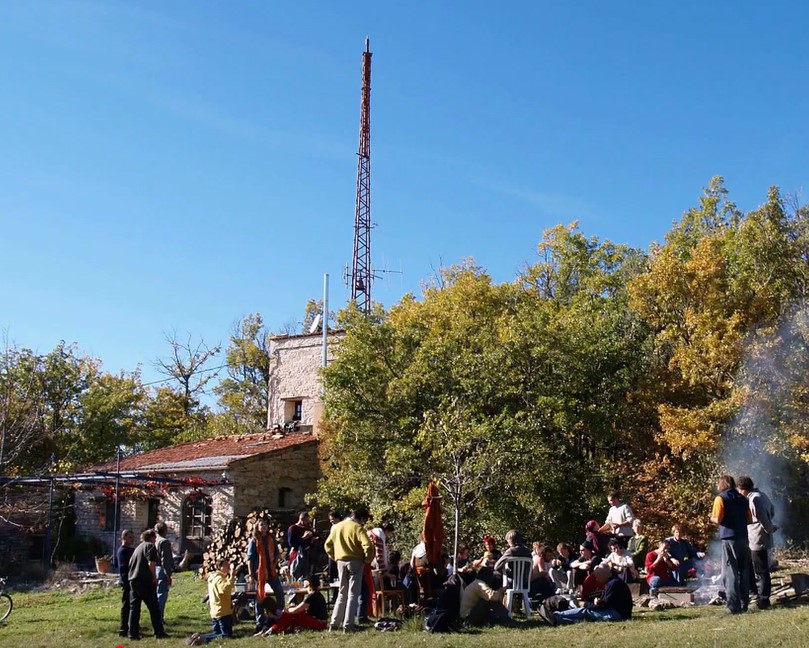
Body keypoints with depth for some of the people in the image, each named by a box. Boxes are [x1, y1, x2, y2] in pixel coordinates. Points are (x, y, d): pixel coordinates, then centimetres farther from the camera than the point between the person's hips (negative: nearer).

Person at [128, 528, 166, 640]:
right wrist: (154, 577, -7)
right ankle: (158, 632, 1)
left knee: (134, 608, 8)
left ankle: (133, 633, 5)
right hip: (145, 581, -7)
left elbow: (131, 564, 21)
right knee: (154, 607, 0)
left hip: (133, 580, 7)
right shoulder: (150, 546, -4)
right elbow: (151, 563, -16)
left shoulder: (137, 548, 21)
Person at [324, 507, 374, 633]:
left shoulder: (336, 527, 9)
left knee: (342, 593, 16)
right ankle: (348, 625, -4)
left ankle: (334, 623, 14)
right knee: (353, 594, 1)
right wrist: (367, 559, -6)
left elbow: (328, 545, 15)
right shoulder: (357, 528, -11)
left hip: (340, 562, 6)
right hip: (355, 562, -5)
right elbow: (368, 546, -21)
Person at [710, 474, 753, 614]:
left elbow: (717, 519, -14)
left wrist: (712, 518, 7)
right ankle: (743, 605, 17)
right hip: (743, 538, 6)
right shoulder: (743, 499, 12)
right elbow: (749, 520, 11)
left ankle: (734, 606, -7)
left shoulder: (720, 498, -6)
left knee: (730, 573, -2)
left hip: (729, 539, -6)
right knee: (743, 572, 14)